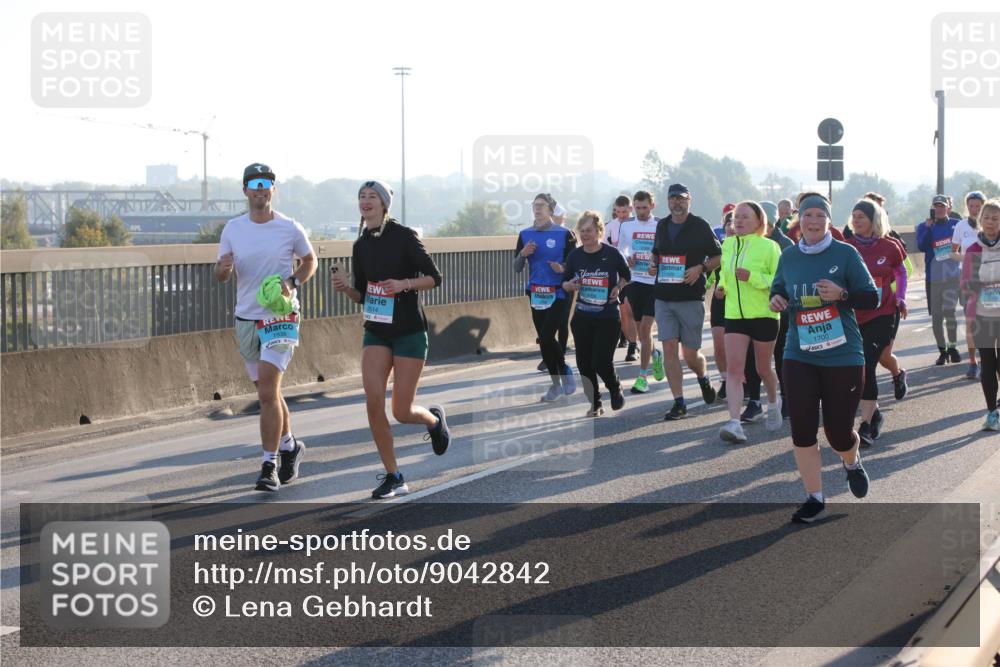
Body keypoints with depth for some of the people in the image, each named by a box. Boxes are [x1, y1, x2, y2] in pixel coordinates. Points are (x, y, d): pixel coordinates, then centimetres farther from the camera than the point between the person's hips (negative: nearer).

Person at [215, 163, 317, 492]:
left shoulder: (290, 228, -5)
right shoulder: (233, 229, 3)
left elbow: (310, 261, 10)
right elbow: (221, 275, 9)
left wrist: (293, 283, -9)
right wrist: (223, 267, -16)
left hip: (280, 318, -4)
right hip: (246, 319, 4)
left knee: (267, 393, -15)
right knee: (268, 392, 15)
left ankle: (269, 466, -12)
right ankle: (289, 446, 36)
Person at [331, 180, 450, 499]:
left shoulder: (404, 236, -10)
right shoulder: (361, 245, 6)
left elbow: (434, 277, -7)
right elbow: (362, 295, 13)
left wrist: (404, 284, -22)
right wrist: (345, 287, -7)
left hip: (409, 332, -5)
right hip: (376, 332, 5)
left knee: (401, 412, -4)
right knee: (373, 402, -10)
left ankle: (434, 419, 33)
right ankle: (393, 477, 2)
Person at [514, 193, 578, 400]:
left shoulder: (564, 234, -4)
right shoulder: (525, 235, 8)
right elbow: (517, 268, 10)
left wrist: (562, 268, -22)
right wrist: (523, 254, -10)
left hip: (559, 293, -5)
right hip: (537, 294, 5)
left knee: (547, 336, -16)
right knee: (544, 340, 7)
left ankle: (565, 373, 6)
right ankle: (556, 384, 19)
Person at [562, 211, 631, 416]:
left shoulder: (612, 254, -7)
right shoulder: (575, 256, 1)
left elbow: (626, 276, 11)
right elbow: (565, 282, 12)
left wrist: (618, 288, -8)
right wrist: (570, 285, -11)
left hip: (608, 318, -3)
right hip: (582, 318, 3)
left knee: (601, 362, -10)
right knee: (584, 363, 3)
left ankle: (615, 389, 23)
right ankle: (595, 404, 21)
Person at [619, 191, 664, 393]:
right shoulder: (626, 226, 6)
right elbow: (621, 251, 15)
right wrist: (626, 261, -6)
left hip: (655, 283, -4)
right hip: (634, 282, 4)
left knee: (645, 328, -11)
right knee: (640, 329, 10)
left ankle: (643, 377, -7)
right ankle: (654, 355, 41)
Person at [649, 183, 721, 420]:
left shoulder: (701, 226, -3)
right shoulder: (662, 226, 11)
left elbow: (718, 257, 1)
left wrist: (700, 268, -15)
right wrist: (653, 265, 4)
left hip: (691, 298, -4)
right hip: (663, 297, 4)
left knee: (690, 355, 0)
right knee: (669, 349, -4)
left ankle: (703, 378, 35)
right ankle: (679, 403, 0)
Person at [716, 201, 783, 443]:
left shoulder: (769, 246, -10)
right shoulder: (727, 245, 7)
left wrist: (753, 277, -26)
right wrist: (722, 285, 5)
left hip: (764, 315, -4)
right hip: (734, 315, 4)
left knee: (763, 368, 12)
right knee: (734, 369, -11)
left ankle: (773, 403, 44)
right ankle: (734, 423, -19)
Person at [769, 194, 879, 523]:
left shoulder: (845, 254, -6)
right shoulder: (789, 257, 5)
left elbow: (871, 297, -5)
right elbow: (778, 289, 21)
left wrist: (841, 294, -22)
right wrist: (776, 299, -3)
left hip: (843, 357, -3)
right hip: (799, 357, 3)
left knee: (839, 431, 3)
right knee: (802, 431, -3)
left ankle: (853, 463, 40)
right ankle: (814, 499, 9)